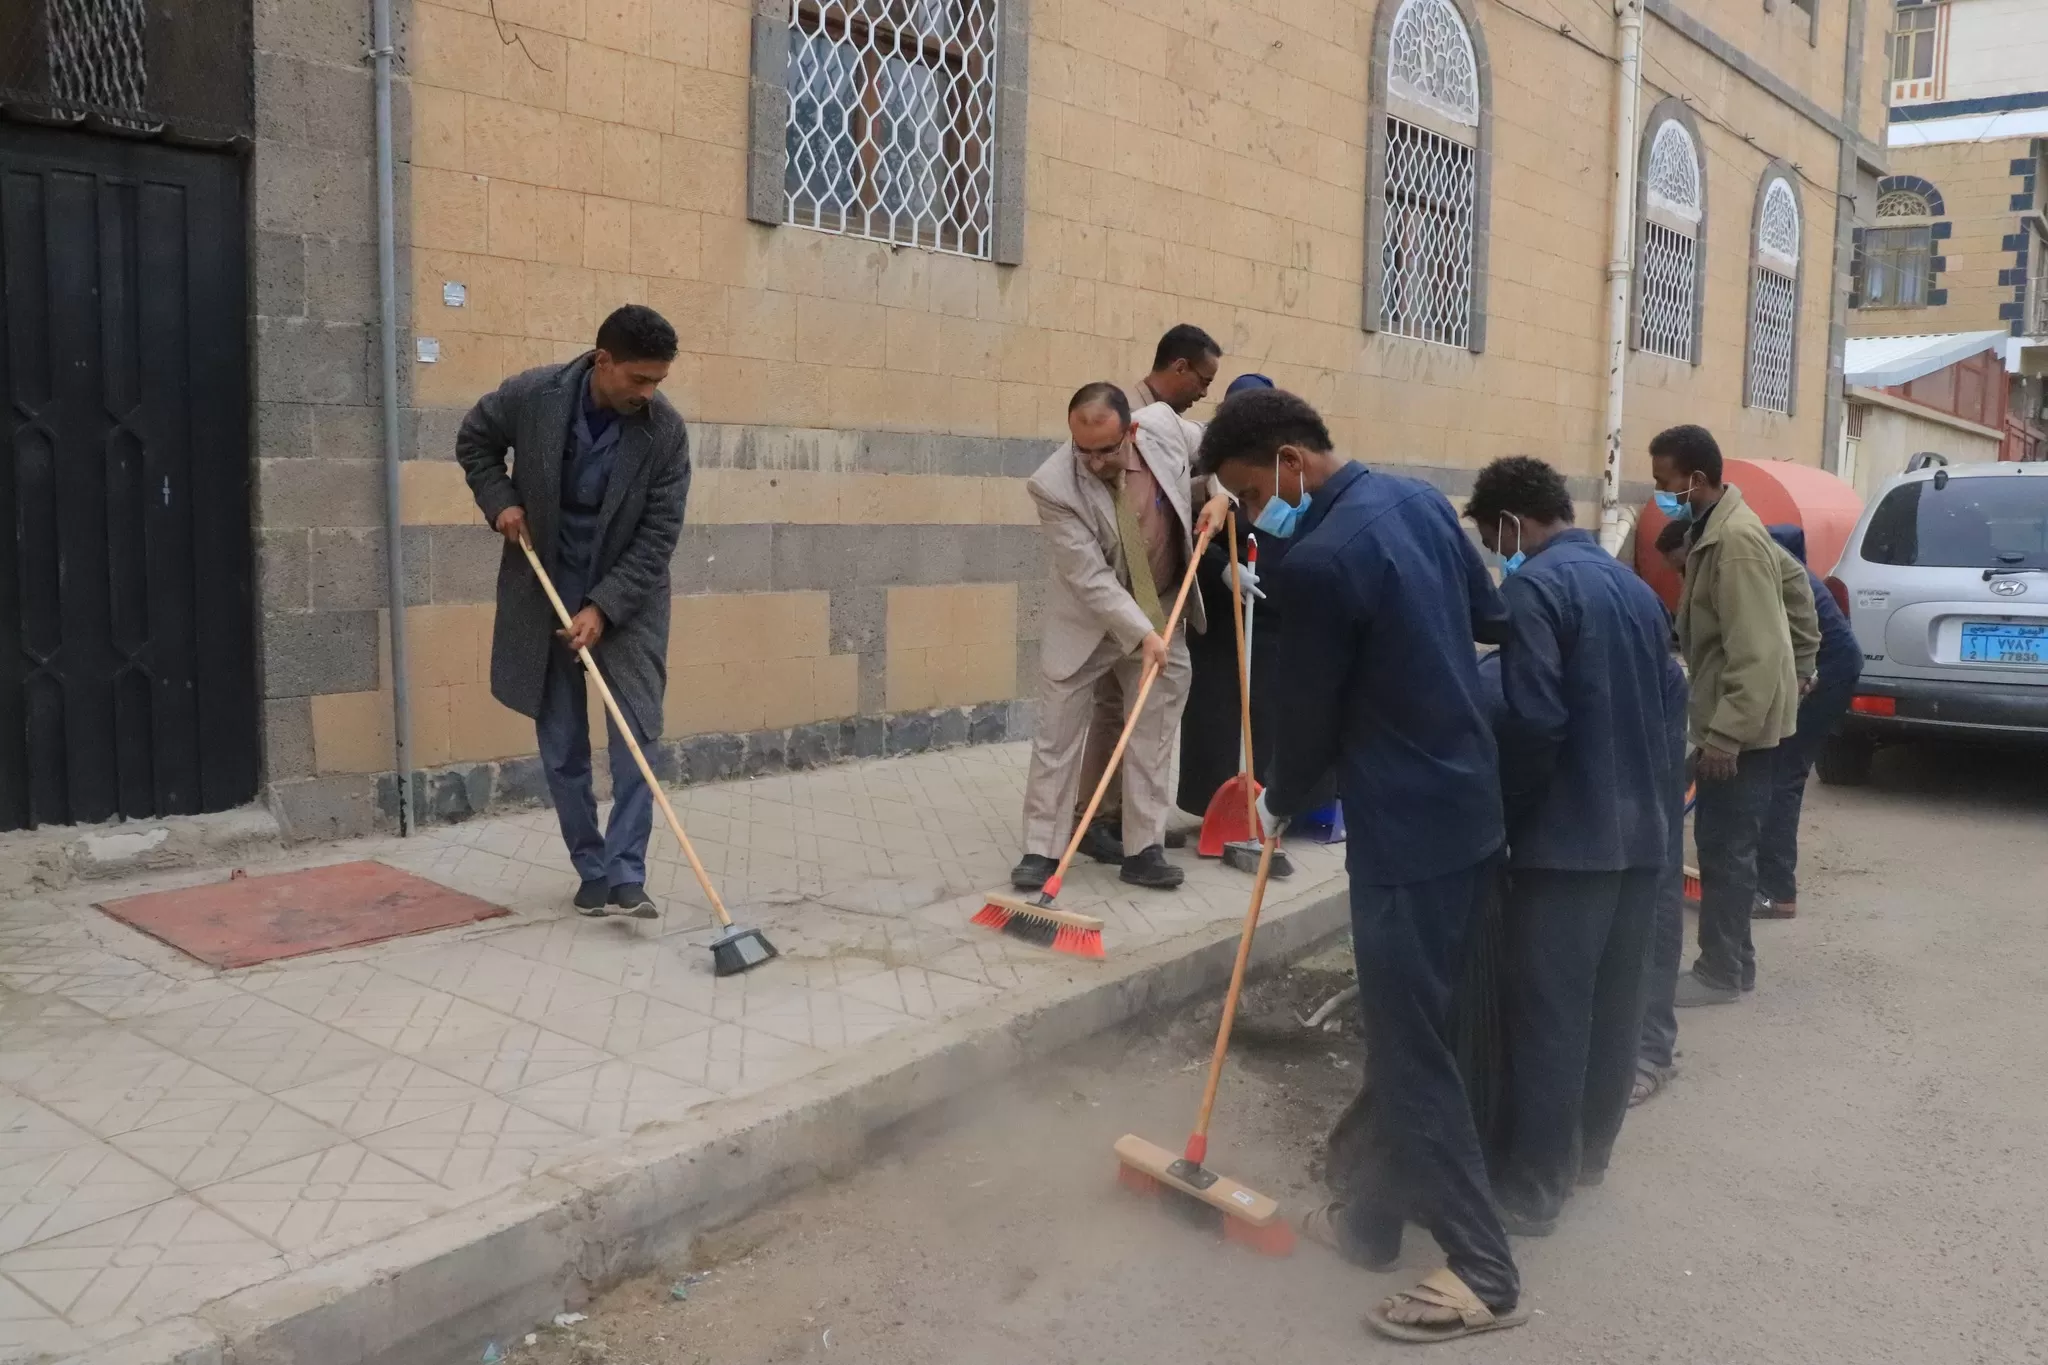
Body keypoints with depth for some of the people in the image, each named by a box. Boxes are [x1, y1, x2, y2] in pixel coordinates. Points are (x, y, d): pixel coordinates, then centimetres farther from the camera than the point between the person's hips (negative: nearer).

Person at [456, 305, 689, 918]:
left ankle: (625, 875, -5)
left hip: (626, 599, -1)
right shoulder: (533, 395, -14)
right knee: (561, 747, 5)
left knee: (636, 734, -9)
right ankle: (592, 870, 17)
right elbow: (474, 440, 7)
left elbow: (658, 536, -15)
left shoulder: (666, 431, -16)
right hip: (544, 593, 1)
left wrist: (603, 608, -21)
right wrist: (501, 501, -8)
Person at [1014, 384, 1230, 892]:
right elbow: (1090, 579, -26)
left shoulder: (1164, 424, -16)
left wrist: (1219, 495, -11)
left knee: (1154, 739, 6)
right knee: (1056, 736, 1)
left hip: (1163, 613, 3)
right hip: (1086, 621, -3)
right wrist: (1142, 634, -30)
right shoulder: (1053, 486, -27)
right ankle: (1042, 849, 12)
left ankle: (1144, 850, 14)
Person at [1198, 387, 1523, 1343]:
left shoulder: (1319, 561, -22)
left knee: (1410, 1050, 2)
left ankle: (1483, 1272, 14)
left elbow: (1308, 712, -10)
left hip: (1406, 832, -9)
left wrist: (1281, 804, 9)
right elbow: (1493, 617, 17)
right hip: (1468, 805, 10)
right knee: (1405, 1031, 18)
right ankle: (1376, 1217, 32)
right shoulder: (1420, 500, 5)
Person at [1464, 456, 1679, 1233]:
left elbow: (1533, 720, -21)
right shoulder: (1635, 587, 14)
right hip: (1641, 829, 9)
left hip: (1567, 836, -9)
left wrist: (1504, 811, -8)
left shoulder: (1534, 587, -13)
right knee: (1615, 1001, 17)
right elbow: (1658, 708, 16)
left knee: (1548, 1014, -1)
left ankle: (1532, 1190, 6)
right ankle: (1591, 1150, 32)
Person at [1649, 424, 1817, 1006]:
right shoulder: (1714, 529, 10)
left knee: (1726, 848, -2)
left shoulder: (1736, 541, -22)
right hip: (1727, 719, 10)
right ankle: (1732, 960, 25)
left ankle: (1721, 972, 9)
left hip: (1742, 726, -10)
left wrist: (1724, 737, -26)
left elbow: (1756, 655, -25)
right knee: (1722, 843, 15)